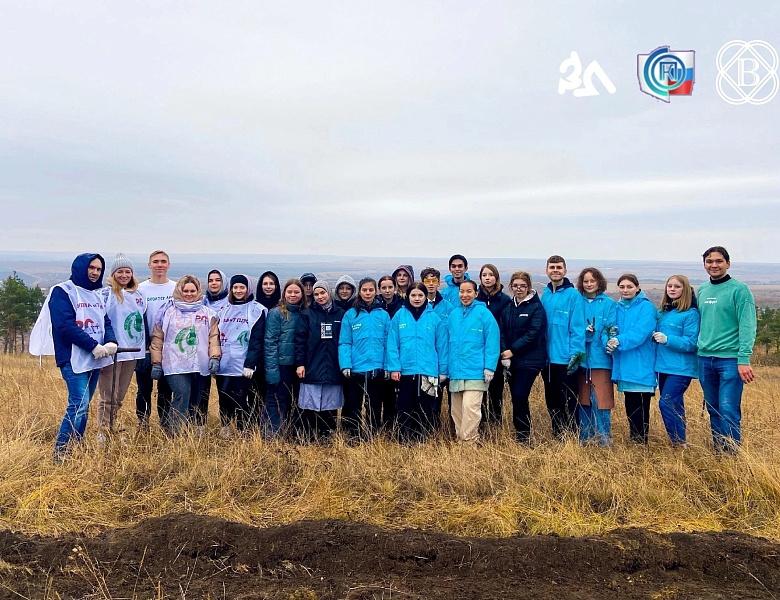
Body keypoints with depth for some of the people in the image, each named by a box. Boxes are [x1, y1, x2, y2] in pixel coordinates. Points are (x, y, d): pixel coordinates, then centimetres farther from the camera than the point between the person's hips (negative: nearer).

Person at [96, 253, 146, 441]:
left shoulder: (138, 295, 12)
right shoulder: (106, 293, -6)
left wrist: (145, 350, 19)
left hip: (132, 351, 6)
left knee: (120, 395, 14)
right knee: (108, 395, 0)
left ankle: (112, 429, 24)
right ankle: (103, 432, 9)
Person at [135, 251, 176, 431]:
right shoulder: (141, 289, 0)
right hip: (146, 348, -1)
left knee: (165, 388, 9)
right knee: (144, 388, 5)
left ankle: (165, 424, 18)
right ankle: (142, 425, 16)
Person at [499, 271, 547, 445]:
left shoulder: (536, 307, -4)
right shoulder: (507, 308, 11)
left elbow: (532, 334, -12)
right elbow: (501, 332, 4)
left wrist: (513, 350, -14)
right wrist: (504, 355, -10)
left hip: (530, 360, -5)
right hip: (512, 360, 5)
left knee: (519, 396, -14)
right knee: (517, 398, 7)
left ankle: (523, 437, 0)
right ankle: (521, 435, 20)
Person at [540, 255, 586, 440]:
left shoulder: (573, 295, -9)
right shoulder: (545, 295, 9)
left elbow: (578, 327, -13)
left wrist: (576, 354, -18)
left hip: (566, 360, -6)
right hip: (548, 358, 6)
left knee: (568, 402, 2)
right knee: (551, 401, 15)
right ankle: (557, 436, 28)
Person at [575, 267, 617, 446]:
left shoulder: (608, 303, 1)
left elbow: (611, 329, -6)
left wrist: (609, 342, -25)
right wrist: (585, 331, -15)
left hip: (600, 358, -3)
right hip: (581, 358, 3)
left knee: (601, 400, -4)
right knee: (583, 400, 11)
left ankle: (605, 441, 8)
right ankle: (585, 439, 22)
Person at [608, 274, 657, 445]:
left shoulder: (646, 307, -5)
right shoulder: (618, 308, 12)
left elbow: (640, 333, -18)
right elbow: (612, 331, 7)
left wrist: (619, 341, -26)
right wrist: (611, 340, -14)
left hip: (641, 367, -6)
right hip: (624, 366, 6)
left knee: (640, 410, -2)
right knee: (630, 408, 14)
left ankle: (641, 444, 9)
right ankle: (632, 442, 25)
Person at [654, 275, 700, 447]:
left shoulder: (691, 314, -8)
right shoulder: (662, 311, 13)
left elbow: (691, 343, -14)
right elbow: (657, 335, 23)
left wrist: (667, 339, -24)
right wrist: (654, 337, 2)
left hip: (681, 368, -7)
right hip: (663, 366, 7)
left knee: (666, 403, -13)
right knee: (674, 406, 13)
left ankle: (679, 443, -3)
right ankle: (677, 442, 21)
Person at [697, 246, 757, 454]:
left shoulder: (739, 289, -6)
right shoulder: (702, 290, 12)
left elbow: (747, 327, -12)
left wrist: (744, 359, -19)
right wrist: (700, 347, 12)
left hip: (730, 359, -6)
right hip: (705, 359, 6)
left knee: (729, 411, -8)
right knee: (714, 411, 12)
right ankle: (718, 453, 22)